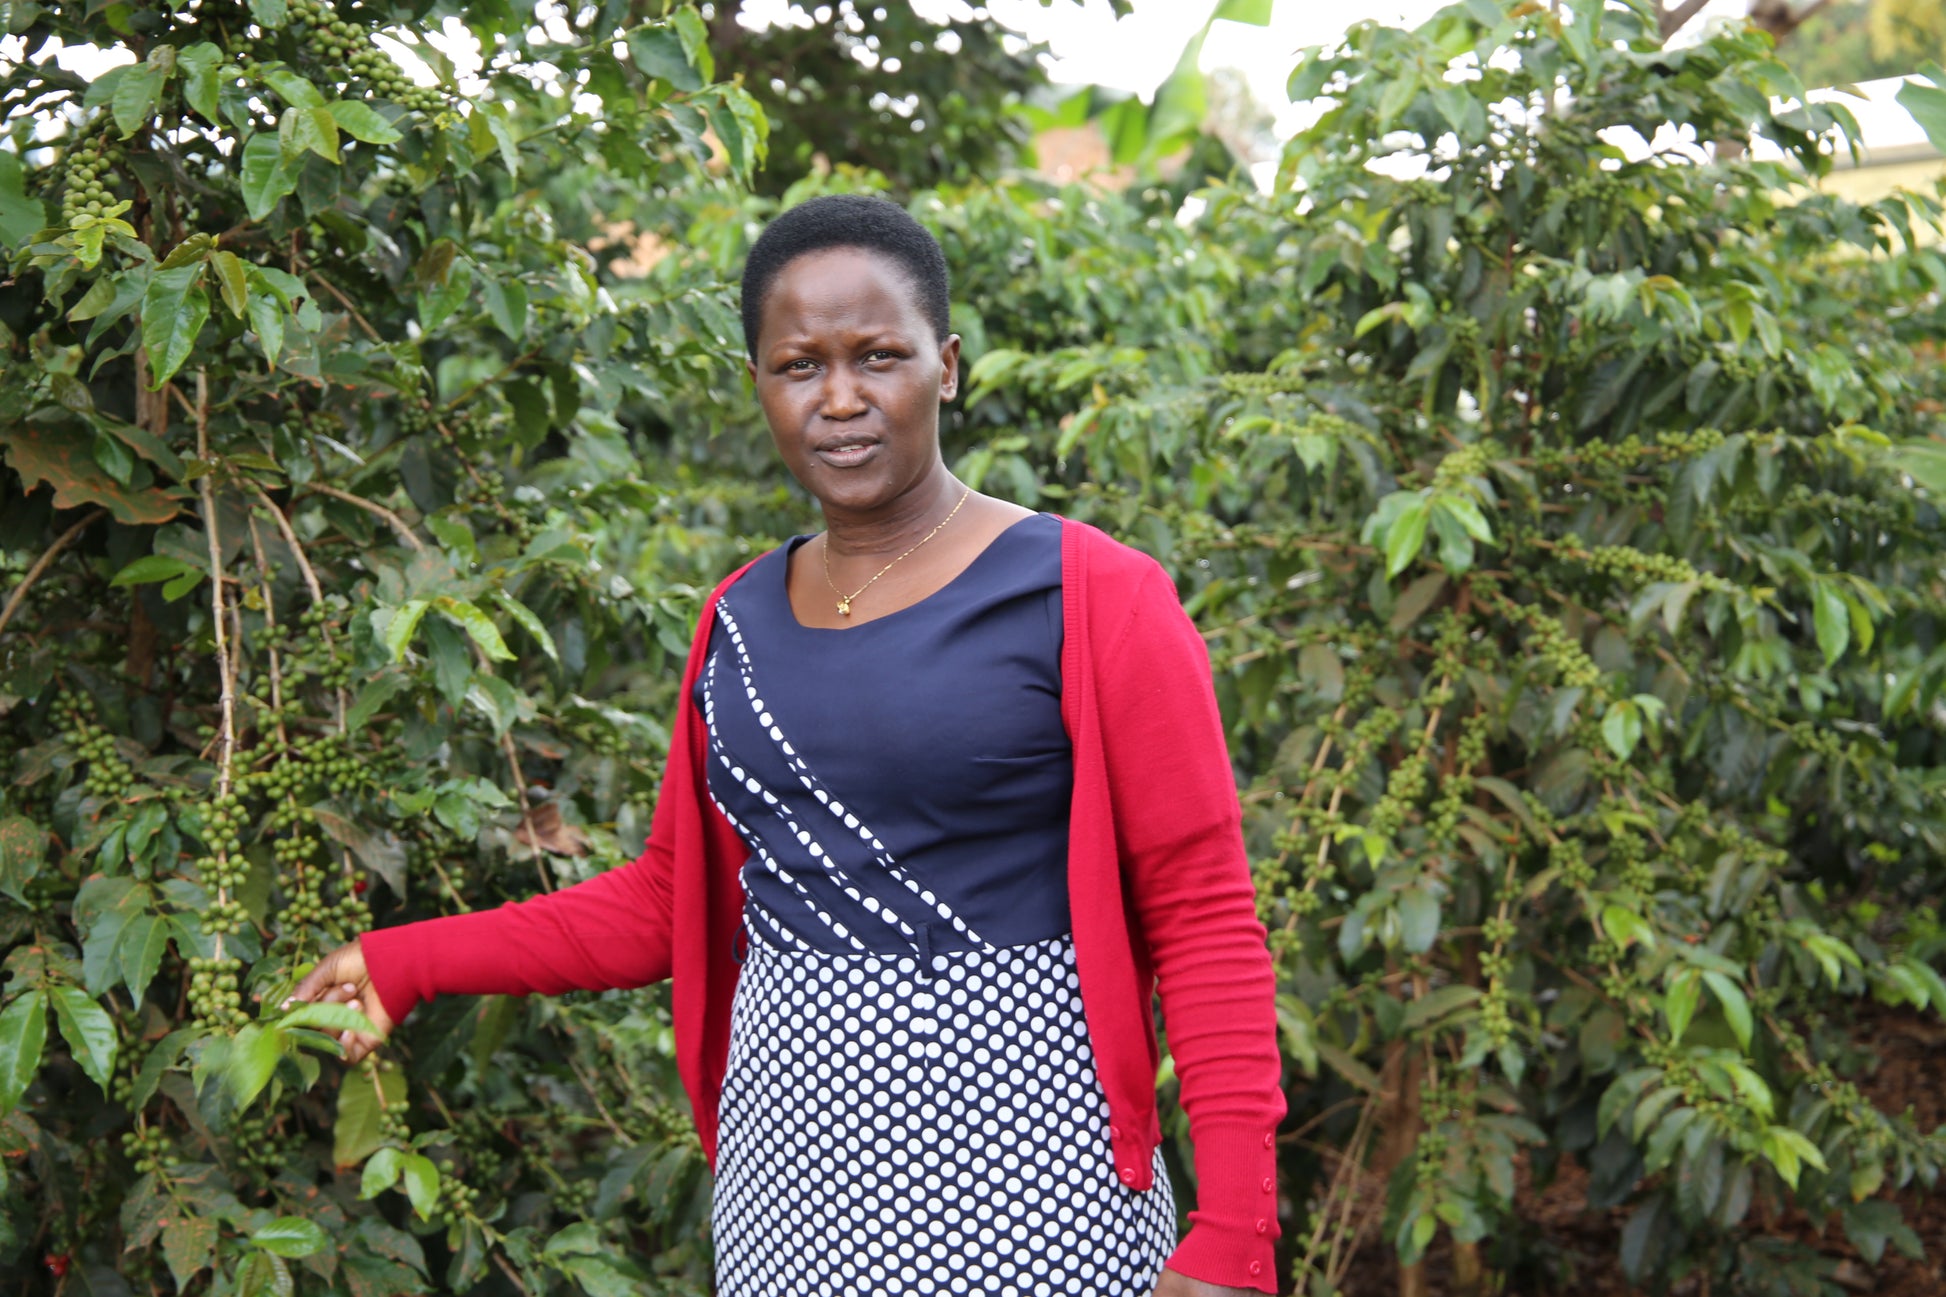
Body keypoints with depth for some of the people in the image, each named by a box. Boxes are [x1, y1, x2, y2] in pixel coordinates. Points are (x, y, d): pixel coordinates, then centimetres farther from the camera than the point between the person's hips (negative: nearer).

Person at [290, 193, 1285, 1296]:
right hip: (786, 1169, 5)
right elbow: (669, 902, 17)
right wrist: (410, 964, 11)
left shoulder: (1091, 600, -7)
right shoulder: (741, 623, 10)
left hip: (1015, 1163, -5)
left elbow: (1205, 923, -9)